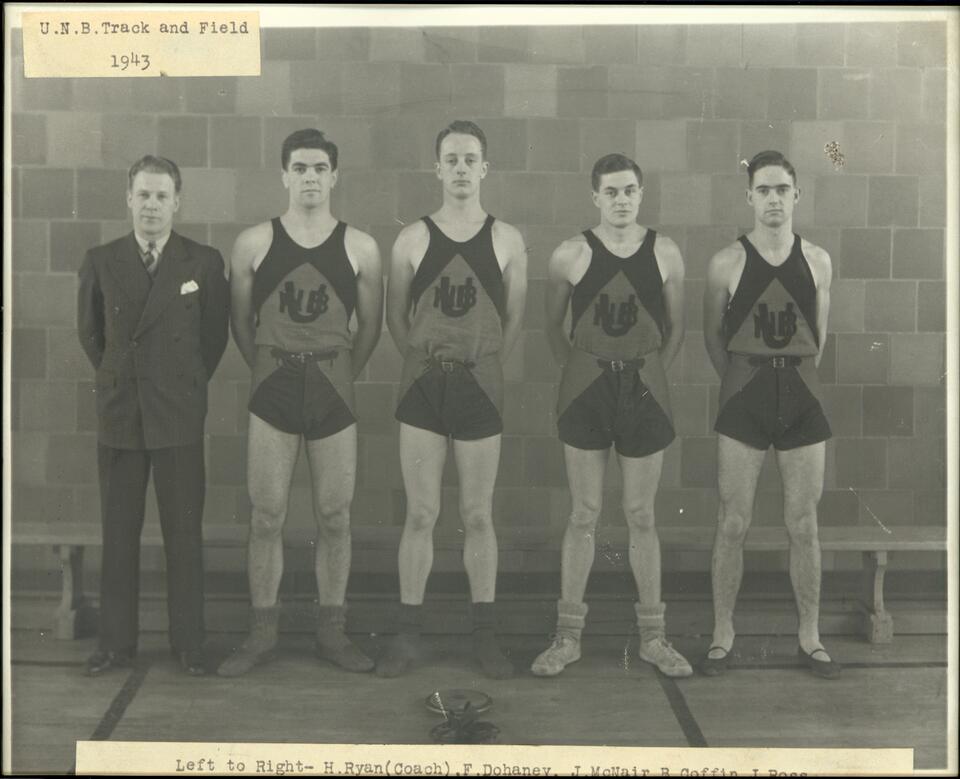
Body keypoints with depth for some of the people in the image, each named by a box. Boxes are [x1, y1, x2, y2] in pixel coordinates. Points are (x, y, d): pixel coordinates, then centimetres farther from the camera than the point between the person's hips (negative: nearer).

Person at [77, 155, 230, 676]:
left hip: (178, 416, -2)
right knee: (118, 534, 6)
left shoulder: (204, 262, 0)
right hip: (118, 415, 2)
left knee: (184, 533, 2)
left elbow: (216, 333, 9)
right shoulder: (101, 261, 5)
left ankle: (188, 643, 13)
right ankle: (116, 644, 16)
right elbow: (88, 331, 16)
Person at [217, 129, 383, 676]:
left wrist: (339, 376, 12)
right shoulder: (254, 243, 2)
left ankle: (332, 633, 16)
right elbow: (241, 322, 10)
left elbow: (371, 326, 9)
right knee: (267, 516, 2)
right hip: (272, 389, 0)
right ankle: (262, 634, 13)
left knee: (335, 517, 4)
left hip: (334, 389, 0)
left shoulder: (360, 248, 1)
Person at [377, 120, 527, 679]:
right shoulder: (413, 239, 3)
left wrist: (479, 366, 7)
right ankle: (409, 635, 12)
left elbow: (514, 319, 8)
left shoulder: (507, 240, 3)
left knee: (478, 516, 6)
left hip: (481, 386, 0)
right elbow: (396, 318, 9)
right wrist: (430, 362, 5)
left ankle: (485, 634, 16)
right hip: (423, 385, 0)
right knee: (421, 514, 3)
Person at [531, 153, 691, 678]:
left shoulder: (664, 253, 2)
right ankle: (568, 636, 14)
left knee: (641, 516, 7)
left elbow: (676, 328, 10)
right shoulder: (571, 255, -1)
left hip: (645, 390, 1)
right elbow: (553, 326, 9)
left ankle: (652, 636, 17)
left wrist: (647, 374, 6)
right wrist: (578, 370, 3)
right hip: (586, 390, -1)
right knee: (584, 515, 4)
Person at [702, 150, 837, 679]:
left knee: (803, 525, 6)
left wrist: (795, 377, 14)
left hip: (802, 397, 2)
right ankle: (722, 635, 12)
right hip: (744, 398, -2)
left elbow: (818, 336, 15)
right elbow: (713, 336, 8)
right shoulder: (728, 262, -2)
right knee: (733, 523, 1)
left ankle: (809, 637, 17)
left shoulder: (816, 261, 5)